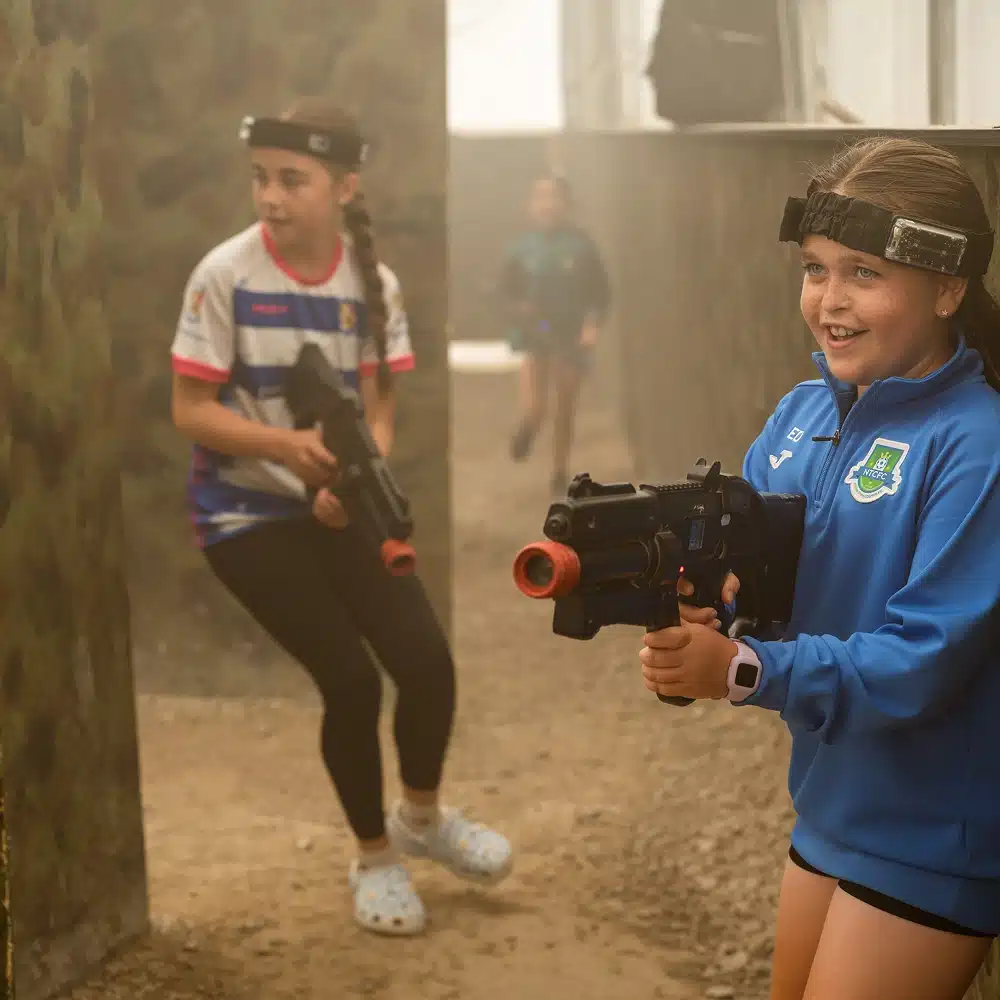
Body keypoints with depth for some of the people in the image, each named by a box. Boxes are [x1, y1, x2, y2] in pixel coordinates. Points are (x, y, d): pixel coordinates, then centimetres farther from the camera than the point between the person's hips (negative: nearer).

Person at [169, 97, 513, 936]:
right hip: (249, 514, -3)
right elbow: (191, 410, -13)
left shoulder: (372, 281, -5)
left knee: (428, 660, -5)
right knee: (351, 679, -10)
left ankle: (422, 816, 27)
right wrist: (285, 445, -29)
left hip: (340, 507, 4)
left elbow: (378, 407, -1)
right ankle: (374, 856, 18)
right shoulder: (226, 275, -15)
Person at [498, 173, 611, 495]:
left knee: (565, 412, 10)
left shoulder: (580, 245, -7)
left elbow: (600, 293, -1)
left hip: (570, 336, 0)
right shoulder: (522, 246, -5)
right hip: (533, 336, 0)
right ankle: (527, 429, 22)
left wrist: (592, 325, -14)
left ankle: (560, 474, 29)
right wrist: (517, 310, -16)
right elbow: (506, 292, 3)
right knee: (534, 409, -14)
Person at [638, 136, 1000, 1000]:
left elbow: (924, 660, -26)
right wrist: (696, 589, -24)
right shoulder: (803, 412, 0)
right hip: (830, 806, 7)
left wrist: (741, 671, -35)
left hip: (929, 839, -7)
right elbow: (743, 557, 0)